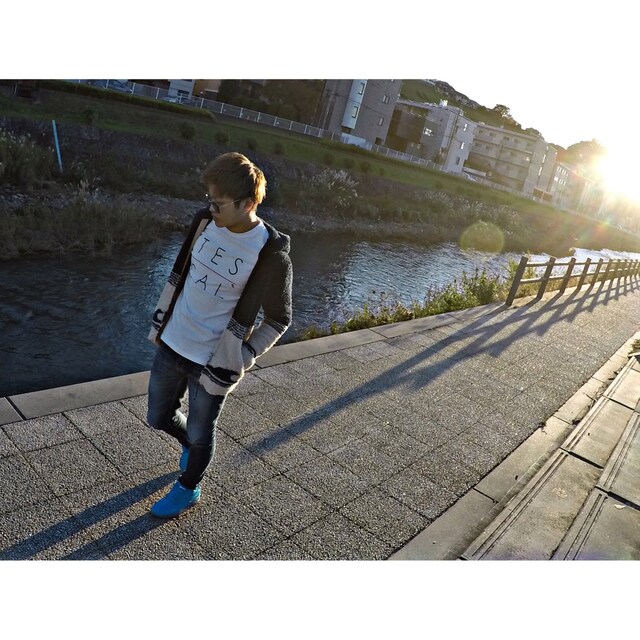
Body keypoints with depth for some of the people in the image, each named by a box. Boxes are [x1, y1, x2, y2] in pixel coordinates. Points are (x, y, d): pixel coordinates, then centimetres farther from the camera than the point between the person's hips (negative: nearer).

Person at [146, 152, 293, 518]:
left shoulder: (272, 255, -22)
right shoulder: (205, 221, -5)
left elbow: (279, 320, -11)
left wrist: (239, 361, -13)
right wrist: (160, 320, 13)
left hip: (213, 361, -5)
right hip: (172, 343, 6)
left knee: (200, 434, 14)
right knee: (159, 417, 21)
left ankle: (188, 489, 43)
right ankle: (190, 446, 53)